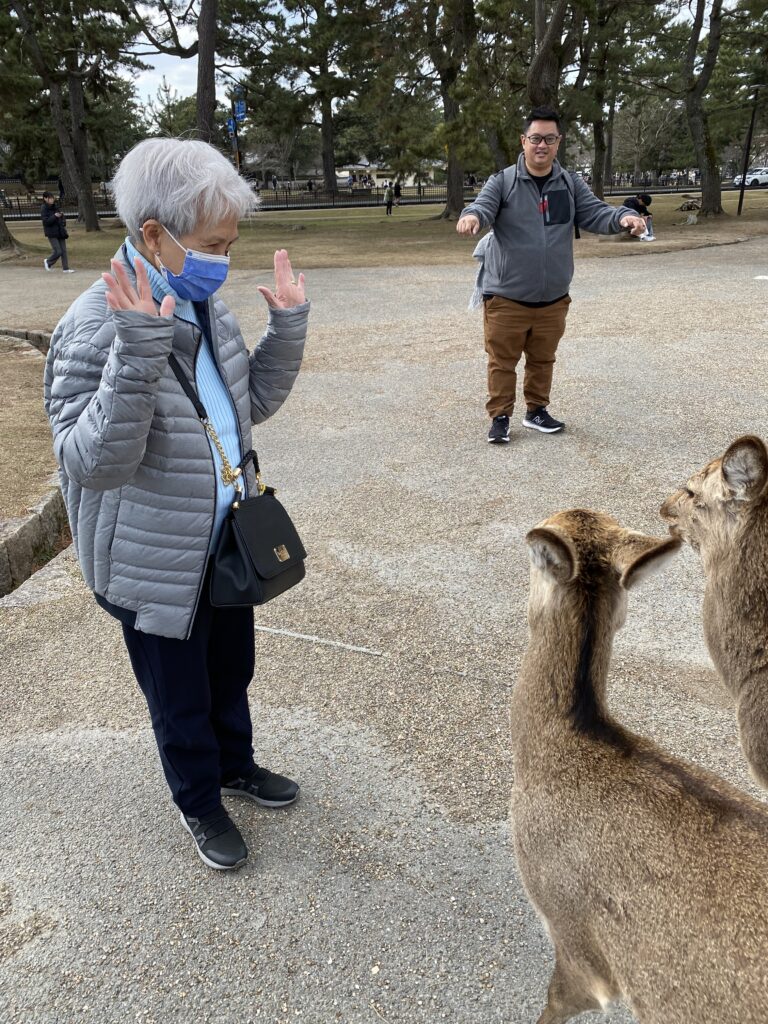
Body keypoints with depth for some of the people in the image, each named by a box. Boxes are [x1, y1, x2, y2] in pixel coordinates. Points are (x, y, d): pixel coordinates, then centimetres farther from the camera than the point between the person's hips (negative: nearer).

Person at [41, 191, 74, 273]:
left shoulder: (55, 207, 10)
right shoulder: (44, 210, -9)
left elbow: (62, 218, 22)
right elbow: (46, 221, -17)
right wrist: (55, 216, -26)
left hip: (60, 232, 6)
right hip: (52, 234, -6)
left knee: (63, 251, 3)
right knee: (58, 251, -9)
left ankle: (65, 269, 9)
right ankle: (48, 262, 17)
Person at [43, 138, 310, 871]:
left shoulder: (203, 307, -1)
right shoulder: (96, 328, -23)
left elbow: (255, 402, 9)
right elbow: (91, 464, -31)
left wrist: (288, 329, -4)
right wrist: (139, 355, -41)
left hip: (226, 545, 7)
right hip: (156, 566, -6)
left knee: (232, 669, 26)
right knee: (180, 698, 16)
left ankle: (235, 764, 52)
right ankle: (199, 803, 42)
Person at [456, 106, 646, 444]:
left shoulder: (570, 185, 5)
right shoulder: (502, 182, -5)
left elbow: (596, 213, 1)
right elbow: (484, 206, -20)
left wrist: (623, 217, -21)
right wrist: (472, 215, -45)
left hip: (553, 299, 4)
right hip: (506, 297, -4)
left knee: (543, 360, 17)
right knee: (502, 361, 4)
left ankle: (536, 410, 33)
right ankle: (500, 417, 17)